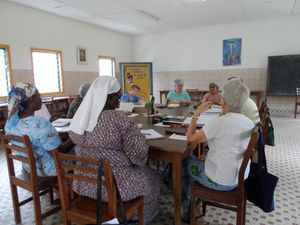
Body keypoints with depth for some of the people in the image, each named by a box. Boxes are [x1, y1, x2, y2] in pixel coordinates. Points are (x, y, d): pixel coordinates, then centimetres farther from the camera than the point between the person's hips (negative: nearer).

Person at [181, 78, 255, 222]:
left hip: (220, 182, -7)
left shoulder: (220, 122, -25)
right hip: (239, 179, 7)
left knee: (186, 162, 19)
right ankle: (192, 204, 41)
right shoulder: (250, 124, -3)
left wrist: (196, 114, -6)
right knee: (199, 162, 28)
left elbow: (190, 138, -15)